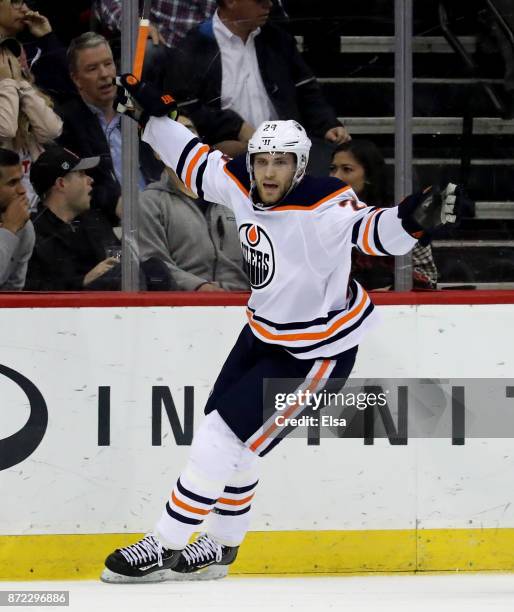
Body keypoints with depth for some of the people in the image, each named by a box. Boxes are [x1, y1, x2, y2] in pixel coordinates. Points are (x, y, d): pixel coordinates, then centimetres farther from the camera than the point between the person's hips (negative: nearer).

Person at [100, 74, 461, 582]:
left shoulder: (321, 206, -29)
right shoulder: (240, 184, -8)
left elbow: (370, 230, -42)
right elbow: (196, 163, 10)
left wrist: (413, 218, -61)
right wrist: (152, 116, 9)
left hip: (316, 352, -8)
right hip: (264, 331, 8)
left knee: (224, 438, -9)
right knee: (225, 435, 15)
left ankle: (164, 549, 0)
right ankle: (220, 546, 36)